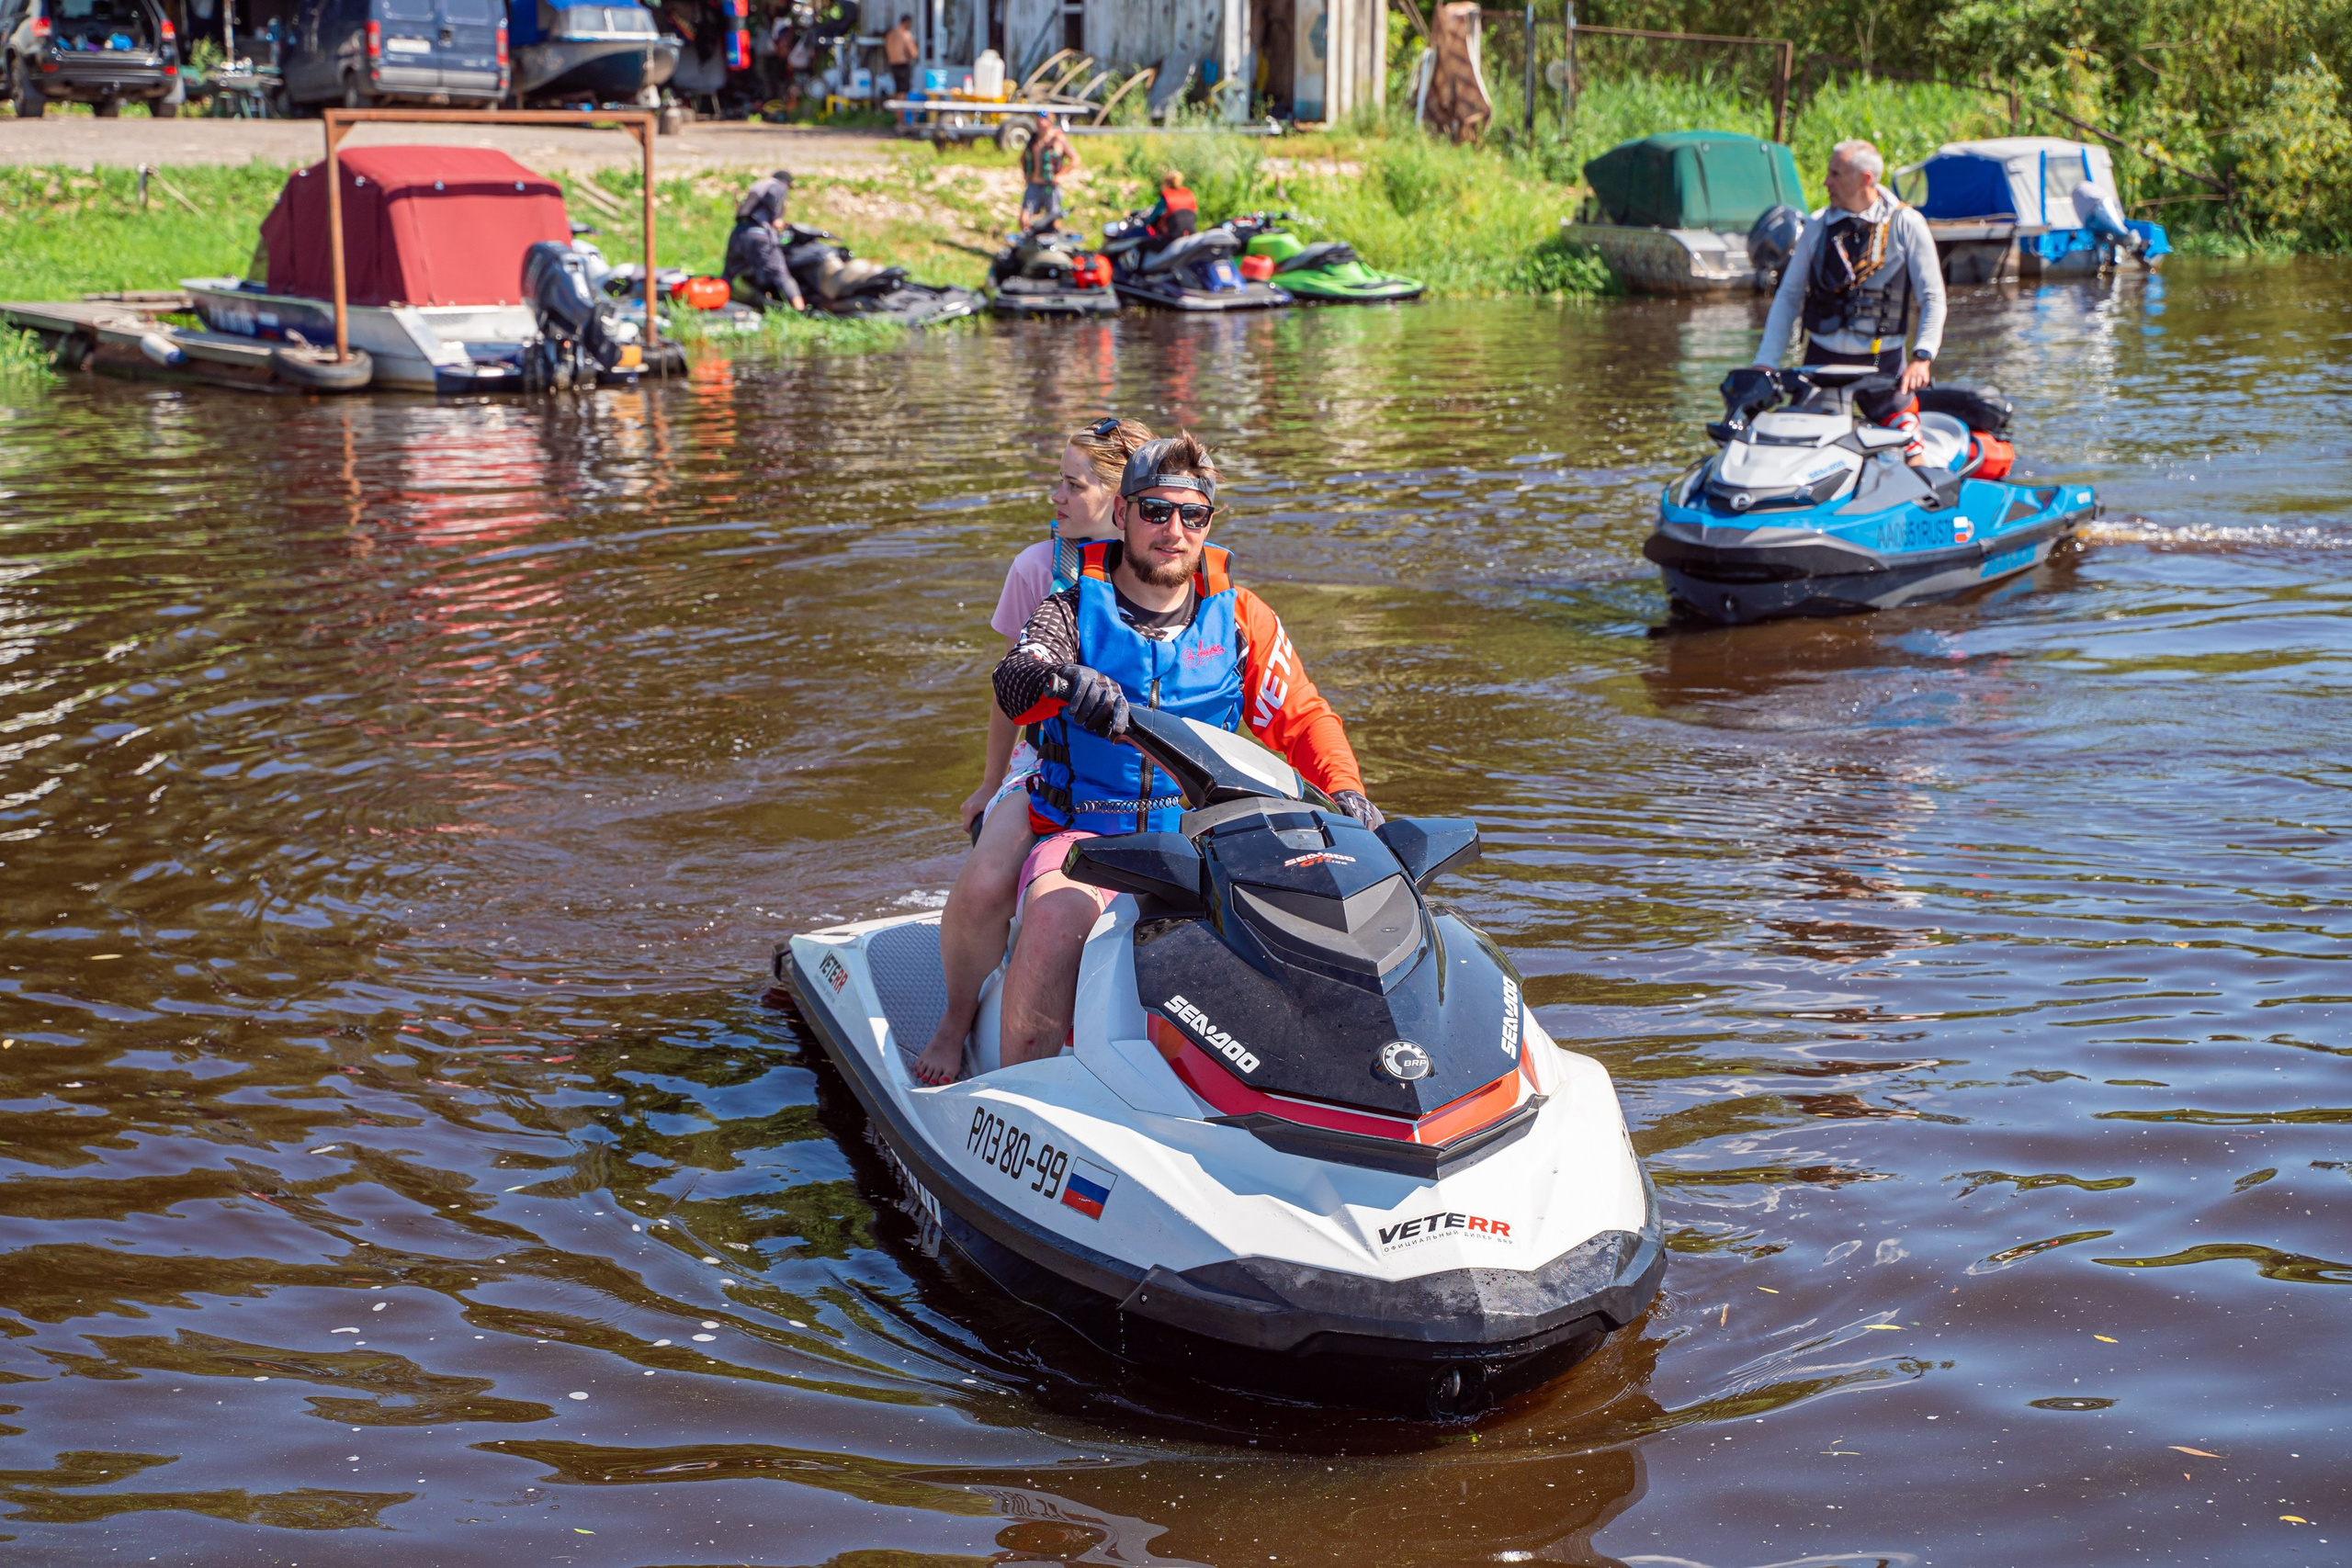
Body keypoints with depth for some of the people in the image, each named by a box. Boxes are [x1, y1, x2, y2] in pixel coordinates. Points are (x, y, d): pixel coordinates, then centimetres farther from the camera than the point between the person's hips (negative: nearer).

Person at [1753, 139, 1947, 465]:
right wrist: (1765, 361, 0)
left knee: (1914, 461, -12)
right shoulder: (1818, 225, 6)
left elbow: (1933, 297, -4)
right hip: (1822, 360, 2)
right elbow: (1789, 295, 9)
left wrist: (1922, 356, -19)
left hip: (1883, 363, -2)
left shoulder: (1906, 224, -2)